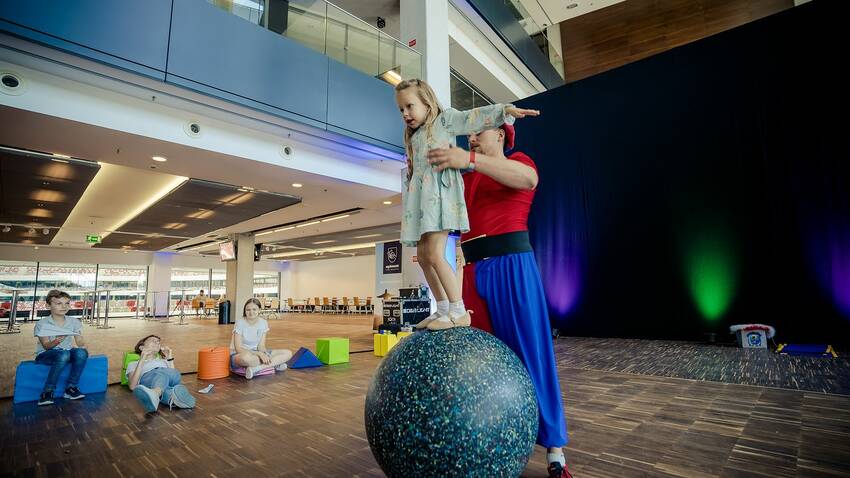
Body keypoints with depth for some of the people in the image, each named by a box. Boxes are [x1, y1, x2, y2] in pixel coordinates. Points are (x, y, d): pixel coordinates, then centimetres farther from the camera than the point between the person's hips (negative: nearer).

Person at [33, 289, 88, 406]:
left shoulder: (74, 322, 3)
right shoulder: (42, 324, -6)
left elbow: (80, 343, -2)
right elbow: (46, 346, -13)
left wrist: (82, 345, -26)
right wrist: (57, 341, -34)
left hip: (67, 352, 3)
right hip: (45, 355, -3)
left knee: (81, 352, -32)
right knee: (63, 354, -38)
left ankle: (70, 387, -20)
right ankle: (48, 391, -24)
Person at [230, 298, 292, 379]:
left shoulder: (263, 323, -2)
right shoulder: (240, 323, -15)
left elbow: (261, 345, -1)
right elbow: (238, 348, -18)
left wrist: (264, 353, -25)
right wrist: (259, 353, -29)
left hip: (256, 353, 6)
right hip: (238, 355, -6)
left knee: (288, 353, -12)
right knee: (247, 357, -45)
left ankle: (256, 368, -26)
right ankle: (273, 365, -22)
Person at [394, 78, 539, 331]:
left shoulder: (444, 119, 8)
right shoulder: (413, 138, 29)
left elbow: (475, 117, -4)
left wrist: (506, 110, -17)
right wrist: (406, 192, 24)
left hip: (440, 191, -8)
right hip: (420, 196, 9)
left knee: (435, 255, -19)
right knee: (422, 257, 4)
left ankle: (458, 312, -12)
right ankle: (443, 309, 12)